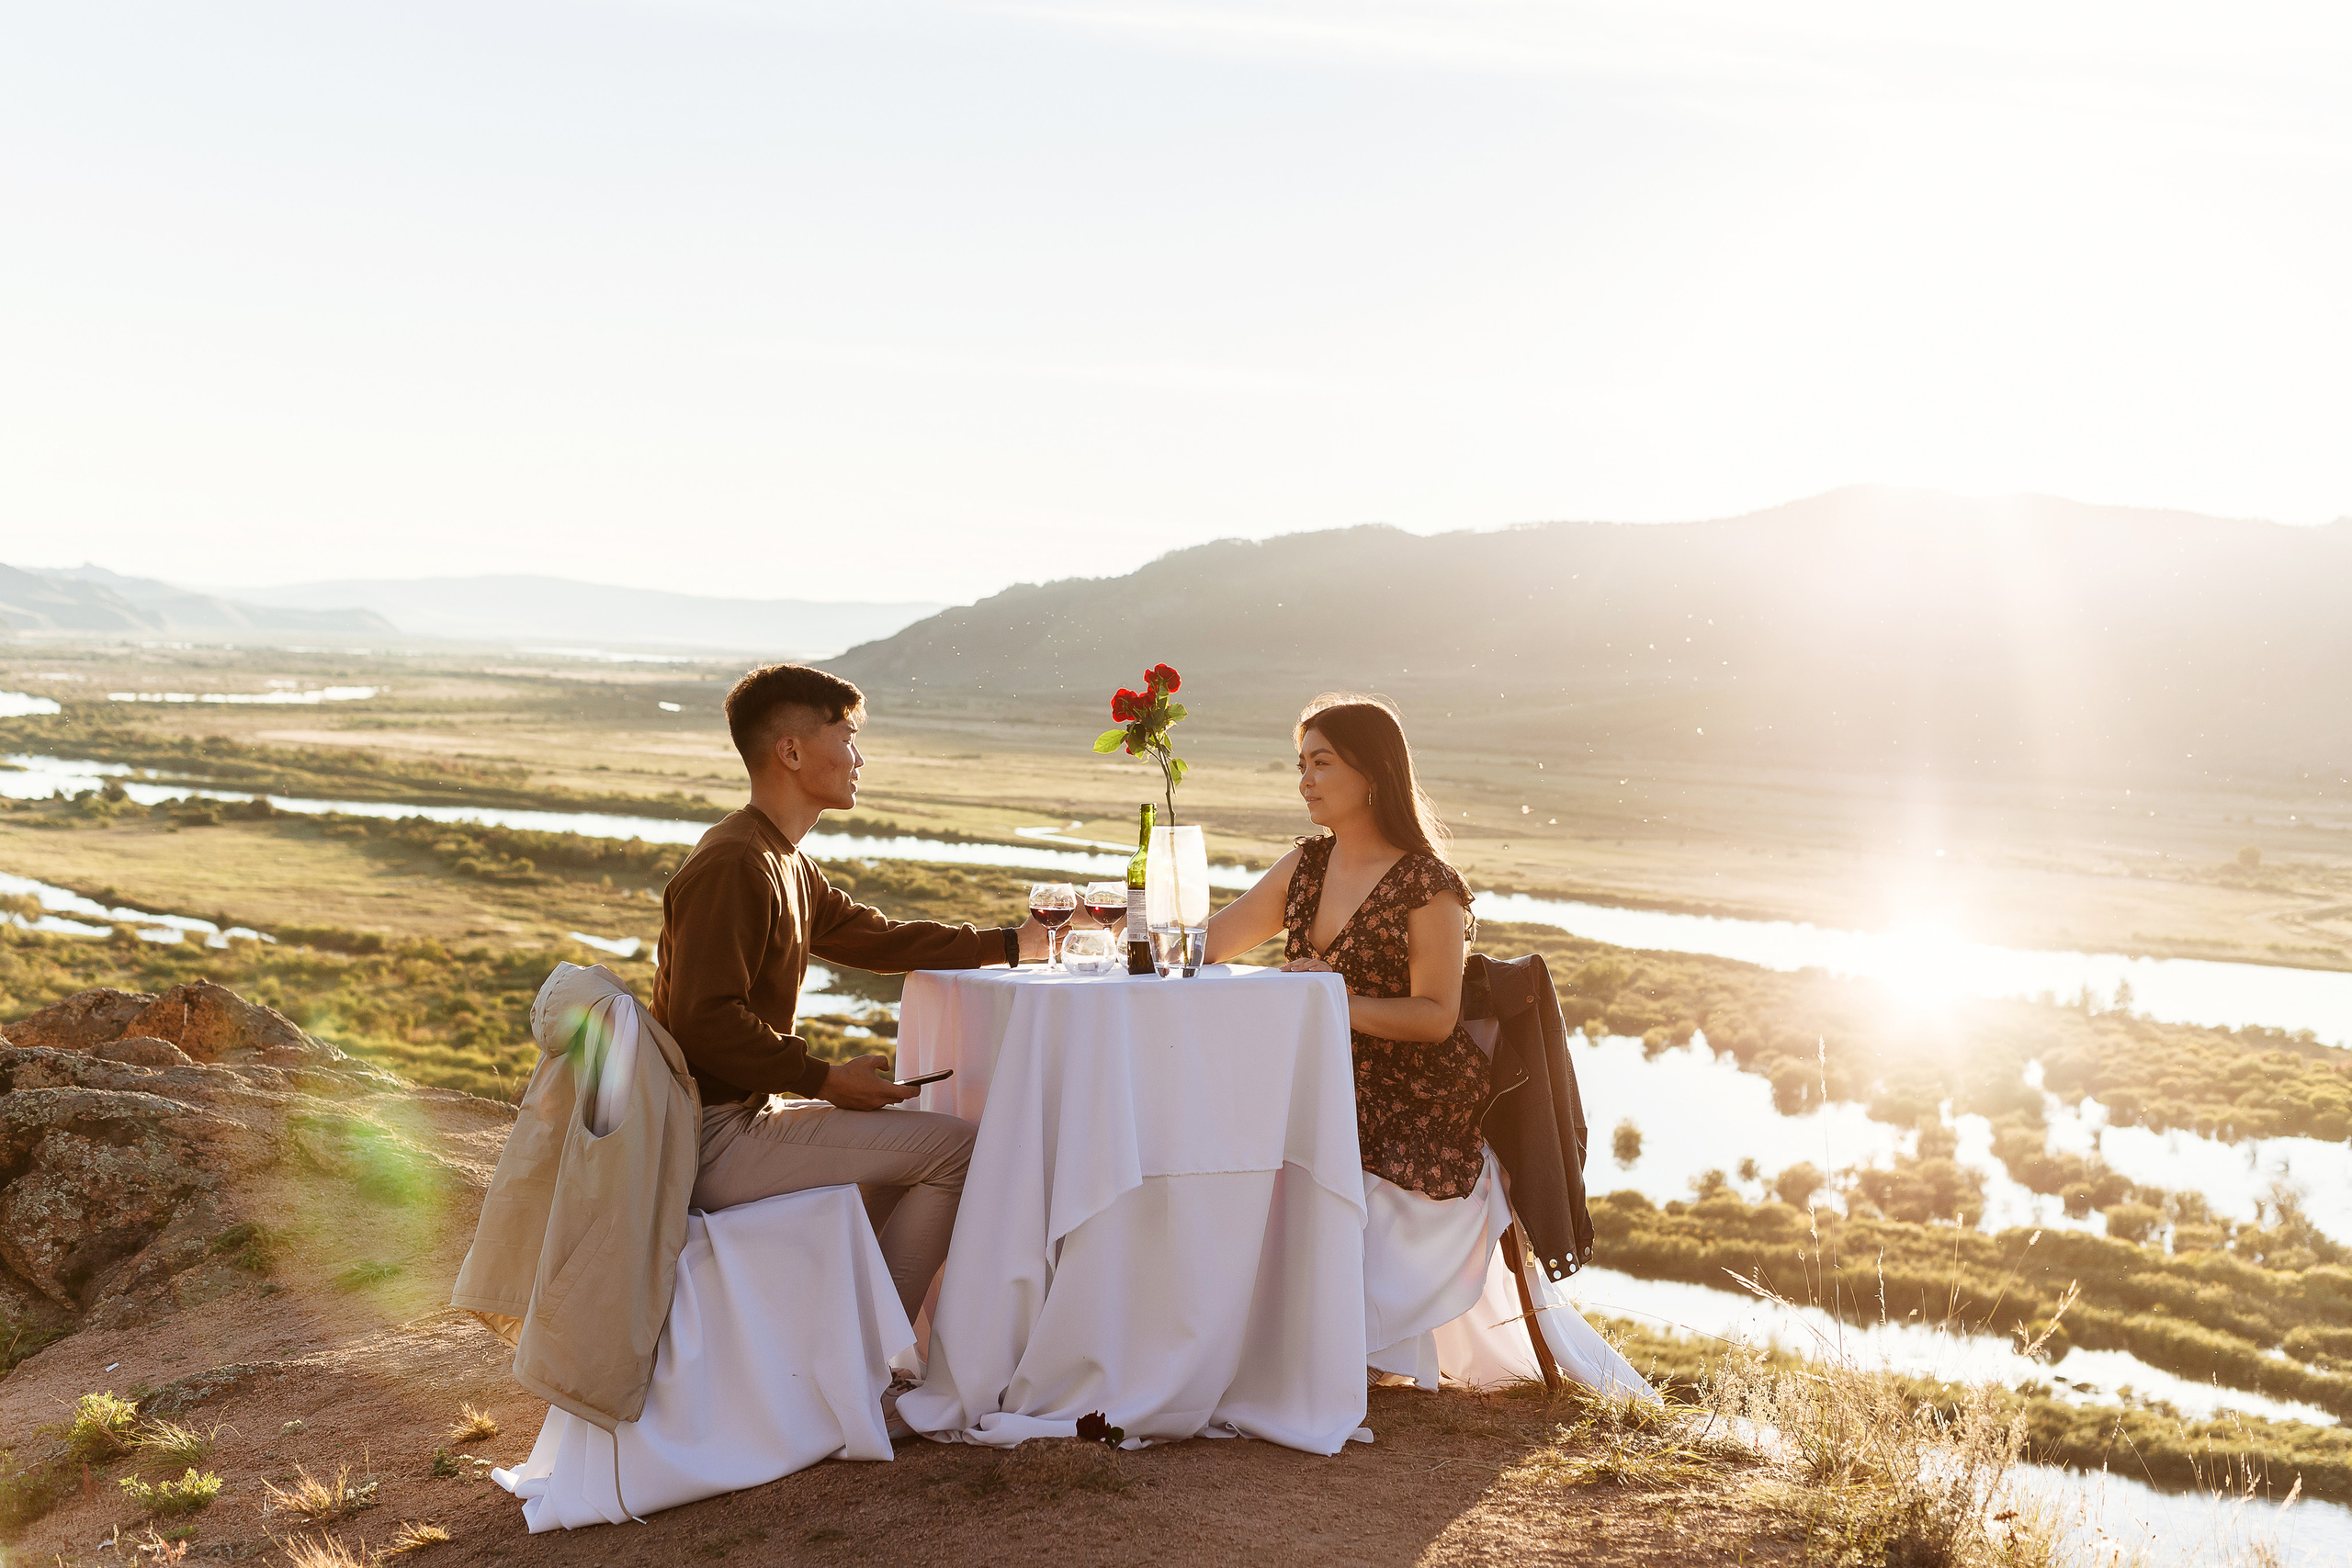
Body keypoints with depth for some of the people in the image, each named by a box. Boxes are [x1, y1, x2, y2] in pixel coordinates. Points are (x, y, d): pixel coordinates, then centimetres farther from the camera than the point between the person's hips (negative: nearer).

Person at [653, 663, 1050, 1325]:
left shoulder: (785, 864, 14)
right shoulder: (735, 864, -20)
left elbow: (877, 938, 21)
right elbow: (705, 1020, -27)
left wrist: (1015, 942, 22)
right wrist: (825, 1080, -20)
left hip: (742, 1114, 11)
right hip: (717, 1140, -11)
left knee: (908, 1134, 24)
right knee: (954, 1146, -10)